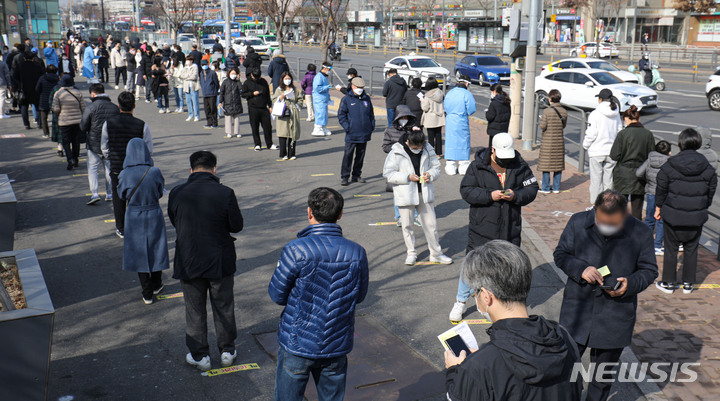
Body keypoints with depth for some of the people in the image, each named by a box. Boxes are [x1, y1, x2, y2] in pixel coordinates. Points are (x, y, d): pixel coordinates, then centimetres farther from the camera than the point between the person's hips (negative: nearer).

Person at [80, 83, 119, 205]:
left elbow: (83, 127, -8)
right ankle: (110, 194, 17)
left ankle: (94, 193, -6)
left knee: (92, 168, 5)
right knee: (109, 168, 13)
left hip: (94, 144, -3)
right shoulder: (115, 108, 1)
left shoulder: (90, 108, -11)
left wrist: (89, 132, 11)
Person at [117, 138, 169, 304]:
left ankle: (147, 294, 16)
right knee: (155, 248, 19)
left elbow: (122, 195, 0)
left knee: (139, 252, 11)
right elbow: (160, 192, -1)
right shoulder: (155, 172, -15)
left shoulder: (124, 175, -15)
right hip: (154, 215, 0)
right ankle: (156, 285, 36)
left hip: (134, 217, 0)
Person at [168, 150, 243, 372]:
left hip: (189, 261, 1)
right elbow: (237, 226, -8)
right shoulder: (225, 193, -16)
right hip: (220, 262, -1)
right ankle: (227, 351, 30)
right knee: (223, 307, 17)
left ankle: (199, 355, 25)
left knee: (195, 310, 15)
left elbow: (174, 222, 4)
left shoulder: (177, 193, -9)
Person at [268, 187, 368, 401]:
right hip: (337, 346, 3)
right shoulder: (357, 253, -8)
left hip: (297, 344, -3)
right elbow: (359, 296, 5)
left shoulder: (296, 250, -19)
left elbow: (277, 295, -9)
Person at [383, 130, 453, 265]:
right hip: (405, 195, -2)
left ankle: (436, 253, 20)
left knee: (431, 224, 6)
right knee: (407, 225, 8)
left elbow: (436, 168, 10)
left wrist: (430, 175, -13)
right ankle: (411, 253, 26)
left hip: (424, 193, 2)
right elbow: (388, 173, -10)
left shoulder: (428, 150, -1)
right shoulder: (396, 153, -10)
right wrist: (407, 177, -20)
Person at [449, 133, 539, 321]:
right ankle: (461, 301, 20)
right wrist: (490, 195, -21)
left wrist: (516, 196, -14)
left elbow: (532, 189, 6)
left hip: (510, 228, 2)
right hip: (481, 226, -2)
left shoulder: (520, 166, 1)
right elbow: (466, 190, -9)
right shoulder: (477, 166, -6)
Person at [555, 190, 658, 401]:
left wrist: (630, 284, -18)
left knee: (604, 370, 15)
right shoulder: (578, 222, -8)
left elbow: (649, 270, 2)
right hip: (577, 310, 1)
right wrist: (580, 269, -18)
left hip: (615, 316, 0)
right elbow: (560, 254, 1)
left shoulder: (640, 233, -9)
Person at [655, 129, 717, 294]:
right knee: (691, 250, 14)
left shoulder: (668, 167, -10)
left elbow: (661, 190, -3)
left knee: (671, 249, 10)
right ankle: (688, 284, 22)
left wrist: (658, 207, 10)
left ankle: (668, 283, 17)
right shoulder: (708, 169, -3)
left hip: (672, 215, -2)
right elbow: (711, 192, 7)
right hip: (696, 217, 2)